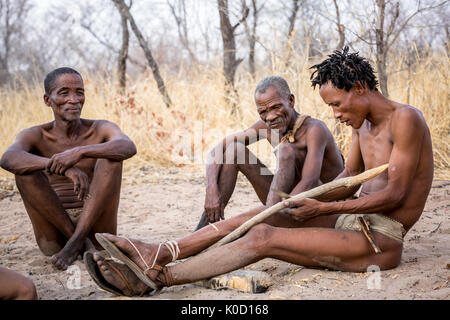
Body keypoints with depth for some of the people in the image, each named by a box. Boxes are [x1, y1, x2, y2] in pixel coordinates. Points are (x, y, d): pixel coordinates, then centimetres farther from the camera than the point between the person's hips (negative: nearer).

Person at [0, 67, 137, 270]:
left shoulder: (101, 129, 2)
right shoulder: (35, 136, 0)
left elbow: (129, 147, -22)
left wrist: (80, 152, -39)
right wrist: (61, 167, -42)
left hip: (96, 227, 0)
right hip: (54, 236, 0)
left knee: (112, 156, -19)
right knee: (25, 170, -21)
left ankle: (76, 241, -26)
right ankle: (81, 242, -19)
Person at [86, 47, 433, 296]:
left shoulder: (405, 119, -15)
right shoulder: (363, 123, 13)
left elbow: (394, 194, -19)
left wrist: (323, 208, -17)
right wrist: (308, 199, -2)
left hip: (380, 240, -9)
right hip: (353, 222, 9)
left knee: (263, 237, -22)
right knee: (256, 217, -2)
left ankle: (154, 278, -22)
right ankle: (155, 254, -5)